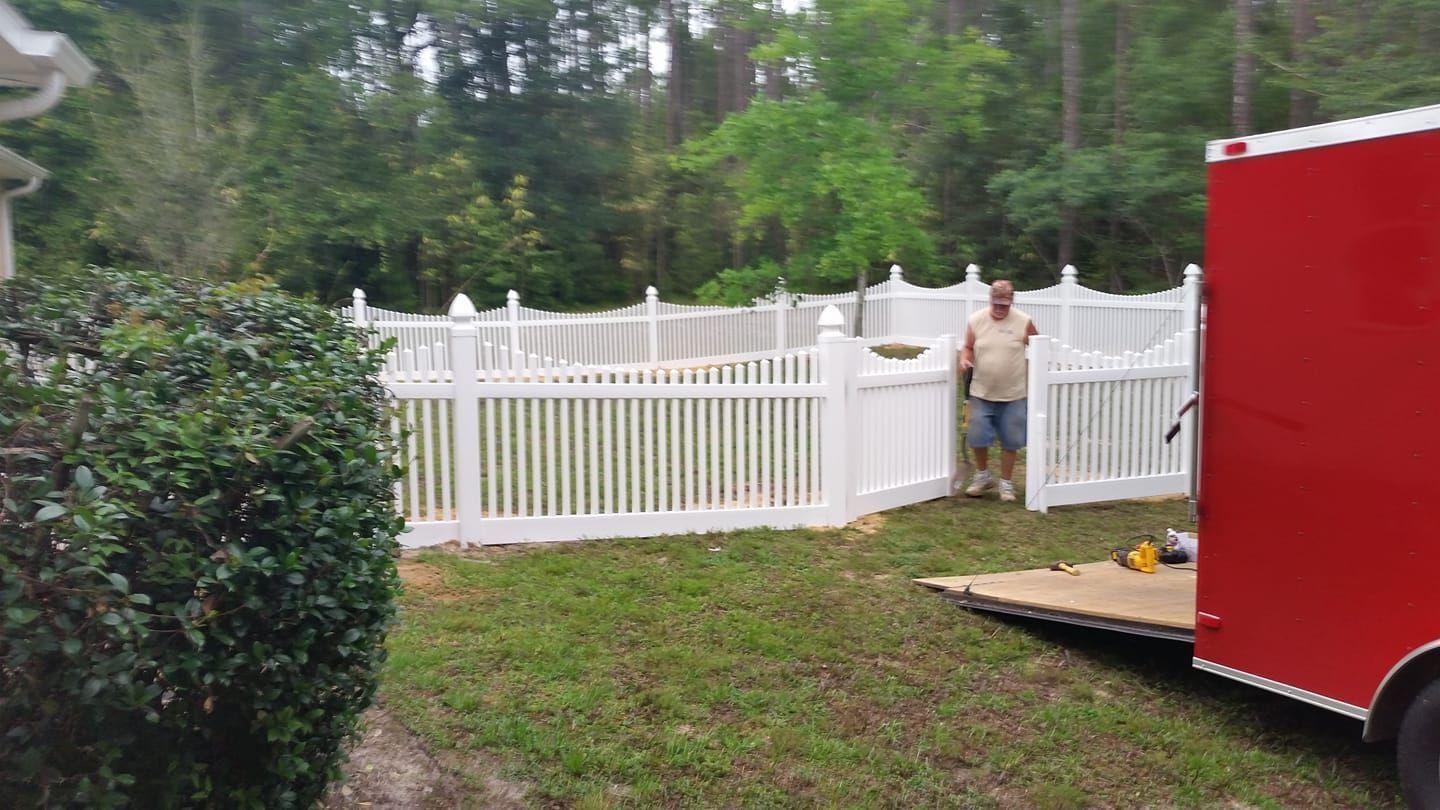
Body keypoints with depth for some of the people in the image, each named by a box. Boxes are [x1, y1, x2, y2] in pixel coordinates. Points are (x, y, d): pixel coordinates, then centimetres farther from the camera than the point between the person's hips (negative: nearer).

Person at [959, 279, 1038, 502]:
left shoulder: (1024, 322, -7)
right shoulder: (976, 320, -3)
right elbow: (968, 347, 9)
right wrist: (964, 360, -12)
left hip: (1013, 394, -1)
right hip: (982, 393, 1)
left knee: (1010, 441, 6)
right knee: (977, 437, 2)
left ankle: (1006, 483, 22)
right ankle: (982, 475, 26)